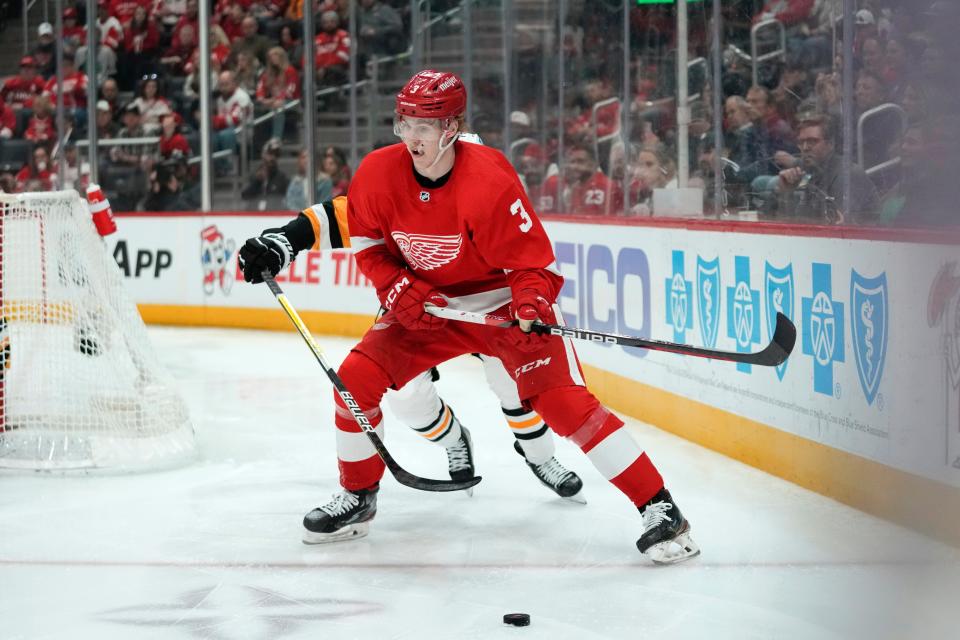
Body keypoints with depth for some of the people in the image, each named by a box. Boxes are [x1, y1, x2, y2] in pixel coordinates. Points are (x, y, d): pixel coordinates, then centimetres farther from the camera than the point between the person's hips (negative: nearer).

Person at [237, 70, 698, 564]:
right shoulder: (379, 172, -14)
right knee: (356, 378, -8)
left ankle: (658, 509, -16)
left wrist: (532, 306, -38)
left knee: (563, 401, -21)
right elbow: (367, 242, 3)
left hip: (505, 301, -5)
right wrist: (398, 288, -13)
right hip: (429, 302, 5)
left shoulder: (490, 181, -28)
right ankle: (357, 499, 16)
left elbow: (532, 260, -20)